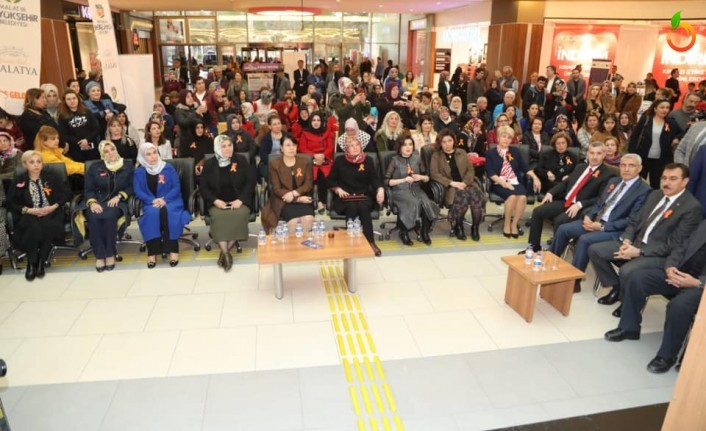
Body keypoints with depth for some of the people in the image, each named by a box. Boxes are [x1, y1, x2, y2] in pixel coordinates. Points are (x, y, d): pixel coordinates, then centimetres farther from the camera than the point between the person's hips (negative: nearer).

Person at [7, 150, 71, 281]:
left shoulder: (50, 177, 8)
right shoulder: (19, 181, 7)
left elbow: (67, 193, 7)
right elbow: (10, 203, 5)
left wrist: (54, 206, -7)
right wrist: (29, 210, -12)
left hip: (50, 213, 0)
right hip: (29, 215, 0)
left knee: (48, 226, -37)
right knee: (34, 228, -36)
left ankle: (41, 262, -19)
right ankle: (31, 263, -17)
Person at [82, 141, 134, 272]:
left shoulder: (127, 166, 14)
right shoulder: (94, 167, 16)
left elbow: (131, 187, 8)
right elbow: (88, 189, 10)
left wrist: (118, 196, -9)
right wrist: (92, 202, -10)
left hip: (117, 202, -1)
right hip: (97, 202, 2)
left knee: (109, 216, -36)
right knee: (94, 218, -33)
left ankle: (110, 254, -25)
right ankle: (99, 255, -27)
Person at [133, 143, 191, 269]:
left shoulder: (168, 167, 6)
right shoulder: (139, 172, 7)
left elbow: (177, 187, 0)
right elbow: (138, 191, 0)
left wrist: (164, 199, -15)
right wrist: (153, 200, -18)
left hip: (170, 201, 0)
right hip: (151, 203, 1)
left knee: (167, 212, -35)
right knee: (153, 213, -35)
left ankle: (173, 249, -32)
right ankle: (152, 251, -32)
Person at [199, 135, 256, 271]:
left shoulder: (241, 160, 6)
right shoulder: (209, 164, 8)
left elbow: (250, 181, 1)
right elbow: (203, 186, 6)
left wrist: (240, 200, -12)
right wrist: (215, 200, -11)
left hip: (238, 201, 0)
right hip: (217, 203, 0)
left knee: (240, 215, -33)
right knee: (219, 216, -34)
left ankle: (225, 251, -21)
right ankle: (226, 252, -28)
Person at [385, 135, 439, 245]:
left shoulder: (417, 158, 11)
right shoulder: (395, 160, 0)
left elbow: (427, 178, 18)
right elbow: (386, 181, -5)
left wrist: (421, 177, -5)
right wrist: (404, 180, -13)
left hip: (416, 189, 4)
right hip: (400, 191, -3)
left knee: (427, 203, -28)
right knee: (415, 203, -34)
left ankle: (424, 232, -6)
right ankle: (403, 232, -13)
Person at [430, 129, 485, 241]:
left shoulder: (462, 152, 20)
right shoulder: (436, 155, 11)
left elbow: (471, 170, 13)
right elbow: (434, 174, -2)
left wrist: (464, 183, -7)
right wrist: (452, 183, -13)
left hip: (466, 184, 3)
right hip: (450, 187, -3)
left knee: (477, 196, -30)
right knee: (463, 197, -35)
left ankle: (475, 227, -12)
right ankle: (457, 227, -12)